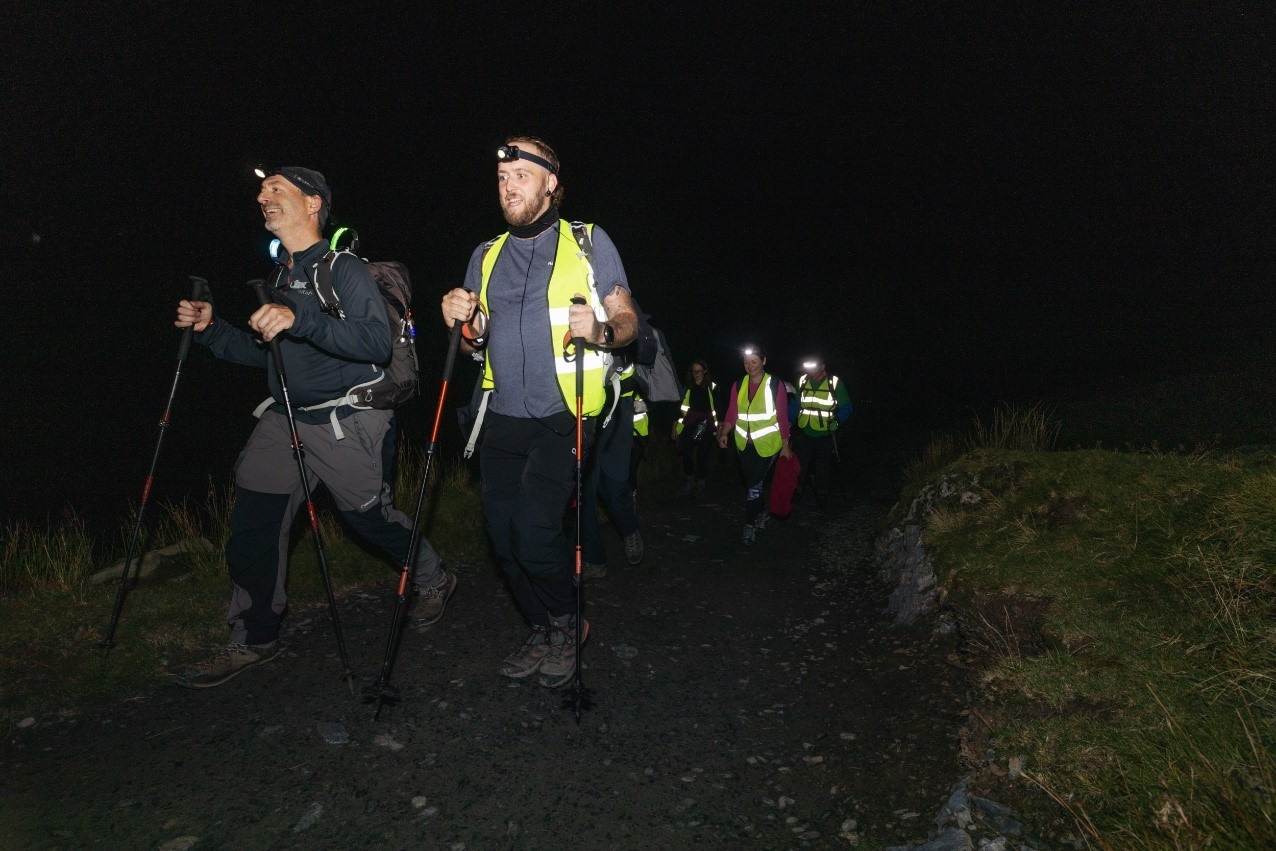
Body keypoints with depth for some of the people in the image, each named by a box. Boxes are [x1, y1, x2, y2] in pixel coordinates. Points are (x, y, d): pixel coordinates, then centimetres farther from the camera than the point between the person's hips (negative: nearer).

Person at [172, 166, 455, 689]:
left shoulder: (343, 269, -10)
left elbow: (377, 341, -26)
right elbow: (263, 352, 22)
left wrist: (301, 320, -36)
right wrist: (210, 328, 8)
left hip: (344, 423, -7)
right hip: (283, 417, 7)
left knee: (368, 515, 3)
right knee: (252, 525, 3)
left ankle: (433, 580, 31)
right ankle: (253, 640, 19)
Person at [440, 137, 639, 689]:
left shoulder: (589, 242, 3)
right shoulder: (486, 256, 17)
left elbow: (627, 320, 0)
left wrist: (602, 331, -22)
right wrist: (464, 324, -2)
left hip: (563, 416, -5)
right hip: (505, 416, 6)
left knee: (533, 529, -16)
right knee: (503, 534, 5)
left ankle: (567, 623, 13)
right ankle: (541, 632, 27)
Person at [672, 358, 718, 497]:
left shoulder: (712, 387, 4)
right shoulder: (687, 387, 7)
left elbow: (717, 408, 7)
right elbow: (679, 407, 9)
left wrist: (718, 426, 5)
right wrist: (675, 425, 6)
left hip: (706, 426, 0)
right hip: (688, 425, 1)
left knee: (702, 455, 1)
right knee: (686, 453, -10)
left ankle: (700, 485, 15)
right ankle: (689, 479, 13)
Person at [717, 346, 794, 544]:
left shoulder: (775, 385, -7)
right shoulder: (738, 386, 3)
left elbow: (783, 417, -5)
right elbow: (731, 414, 4)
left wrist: (785, 445, -4)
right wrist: (724, 432, -12)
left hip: (767, 445, -4)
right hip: (744, 444, 4)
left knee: (755, 484, -10)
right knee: (752, 483, 15)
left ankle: (750, 526, 1)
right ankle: (762, 514, 38)